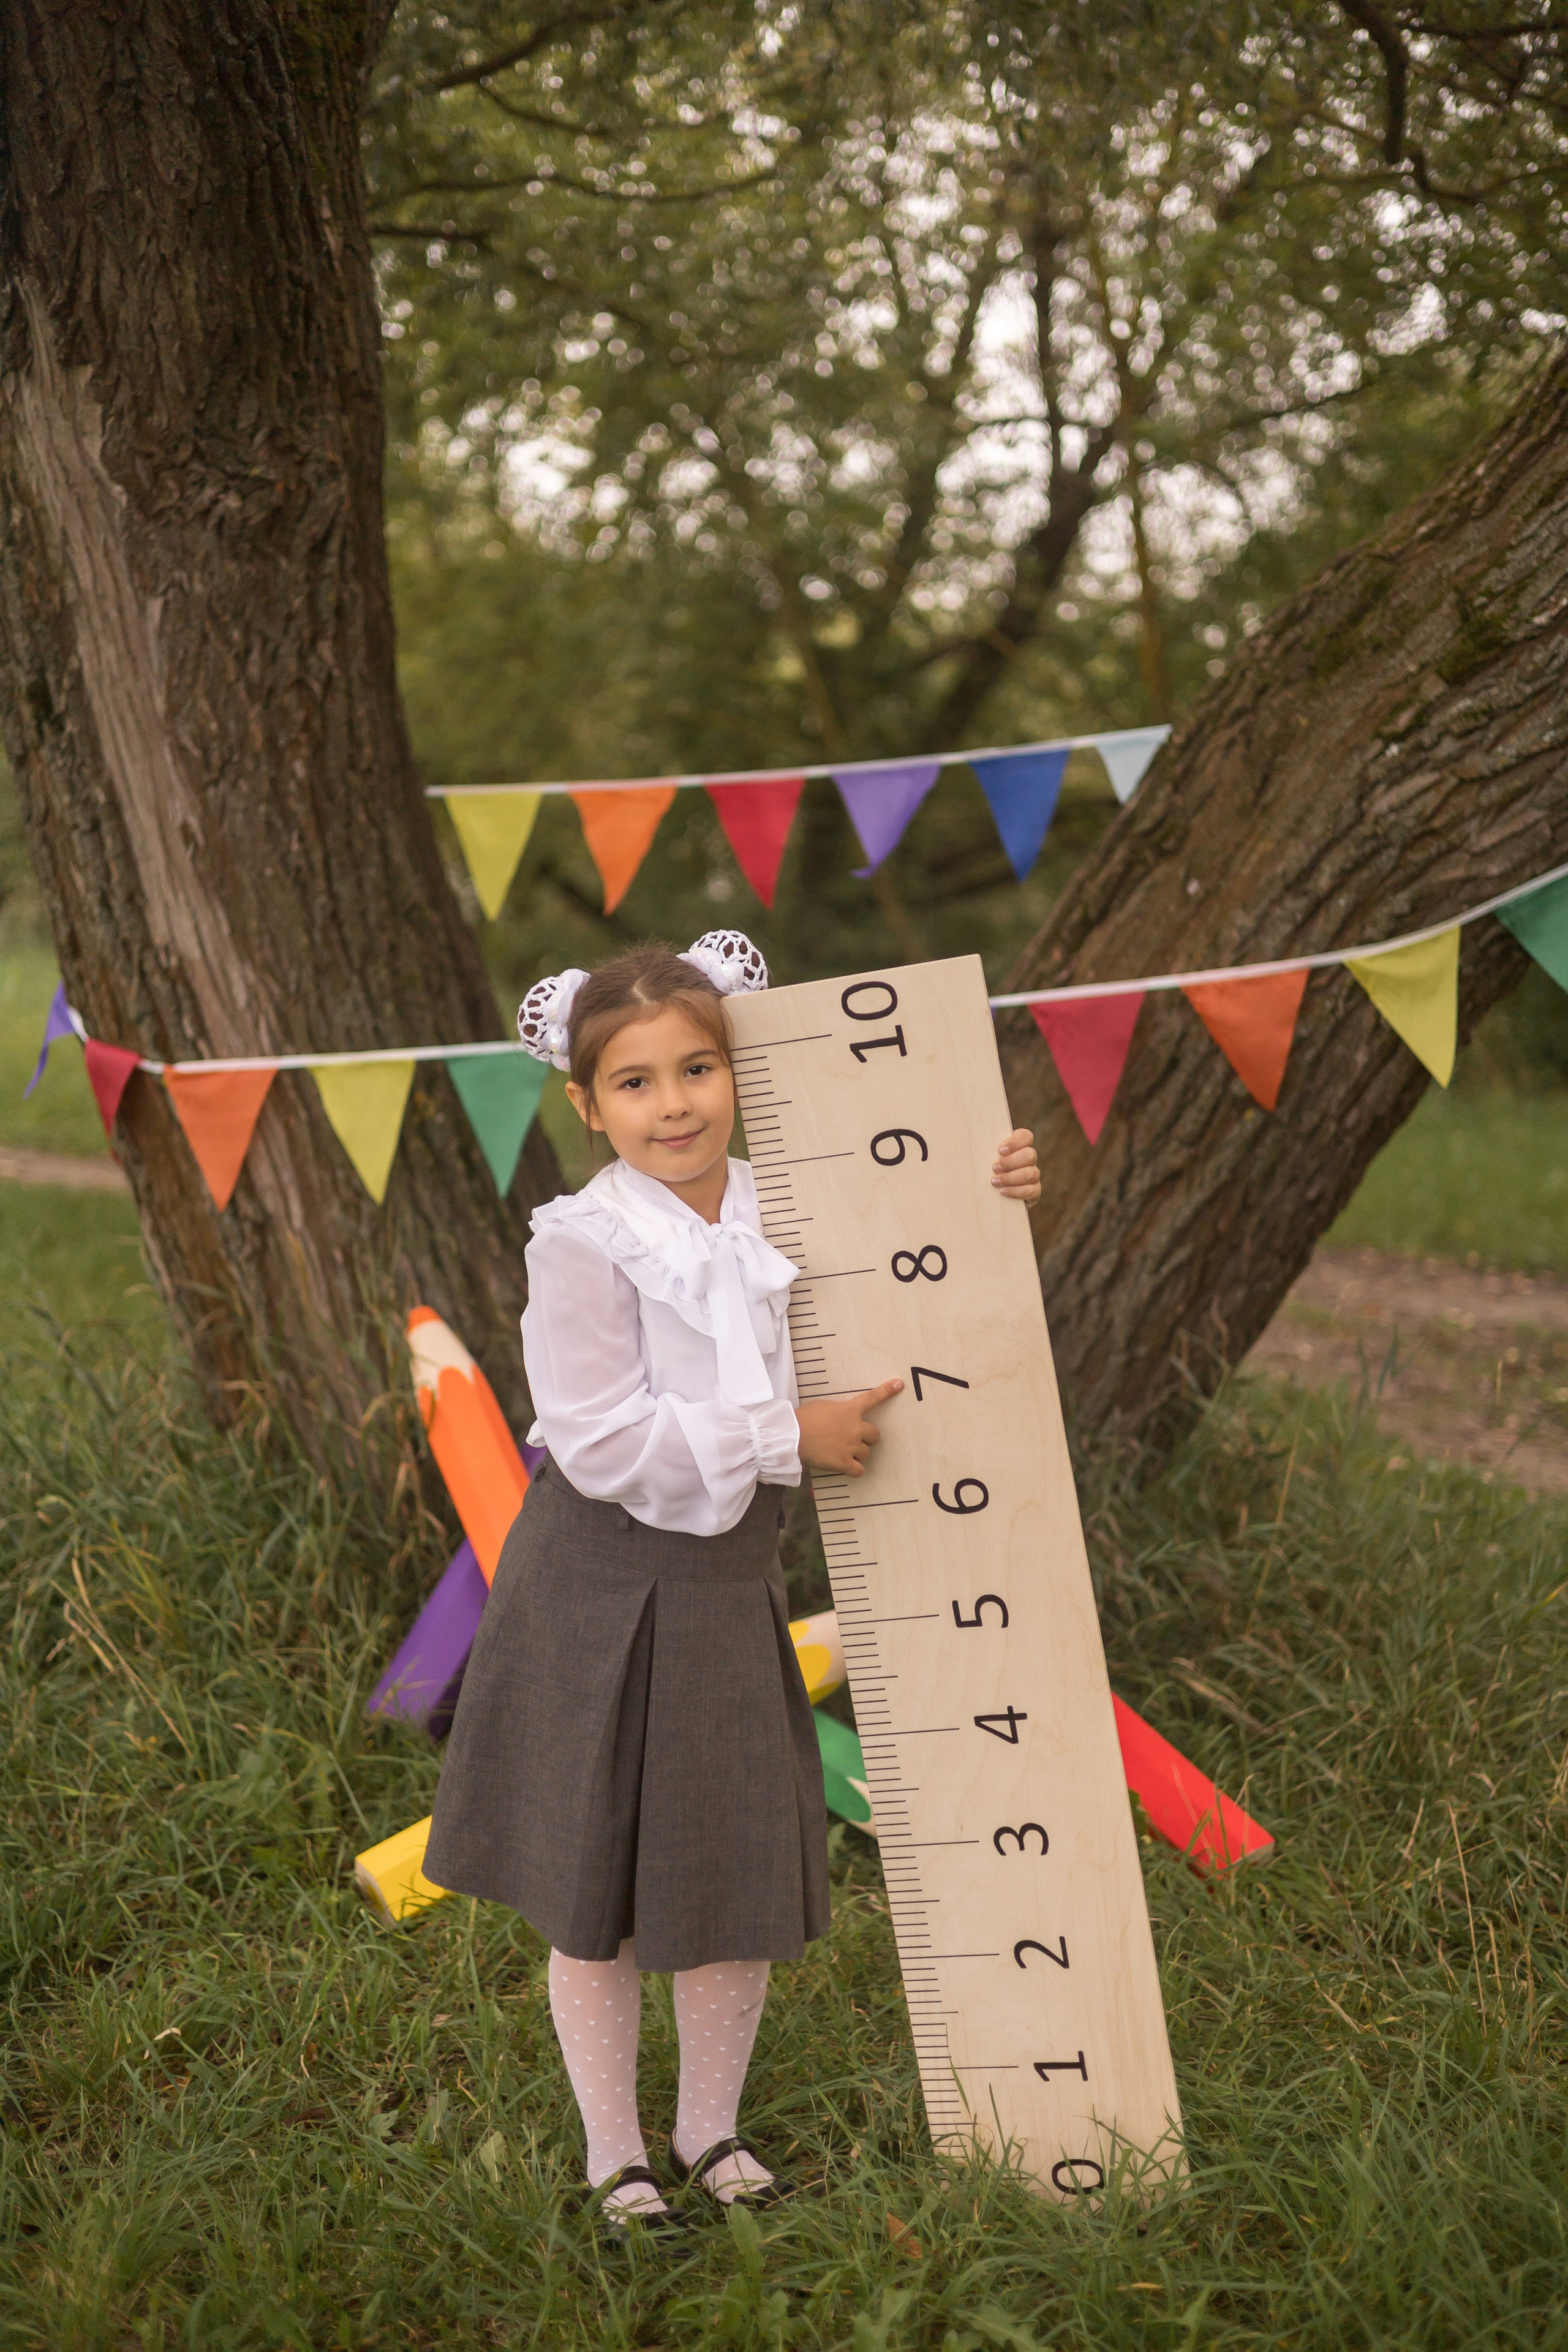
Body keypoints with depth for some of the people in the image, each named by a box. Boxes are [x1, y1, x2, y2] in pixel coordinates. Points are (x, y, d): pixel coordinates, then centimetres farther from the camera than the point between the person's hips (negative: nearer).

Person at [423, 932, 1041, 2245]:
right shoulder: (582, 1246, -18)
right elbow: (600, 1442, -22)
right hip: (603, 1590, -5)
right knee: (597, 1891, 8)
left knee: (746, 1880, 14)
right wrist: (788, 1437, -20)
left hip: (732, 1582, 5)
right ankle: (616, 2159, 25)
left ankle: (713, 2132, 34)